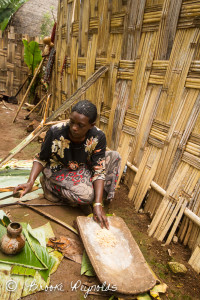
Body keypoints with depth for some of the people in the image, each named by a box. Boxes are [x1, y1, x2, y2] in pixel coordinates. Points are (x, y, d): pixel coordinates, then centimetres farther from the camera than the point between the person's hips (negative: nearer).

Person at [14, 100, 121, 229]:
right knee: (85, 196, -30)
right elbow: (41, 159, -9)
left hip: (82, 169, 4)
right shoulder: (55, 132, -24)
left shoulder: (98, 137, -21)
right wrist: (30, 182, -25)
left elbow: (98, 170, -21)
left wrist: (98, 204, -31)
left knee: (114, 156, -11)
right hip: (58, 170, -3)